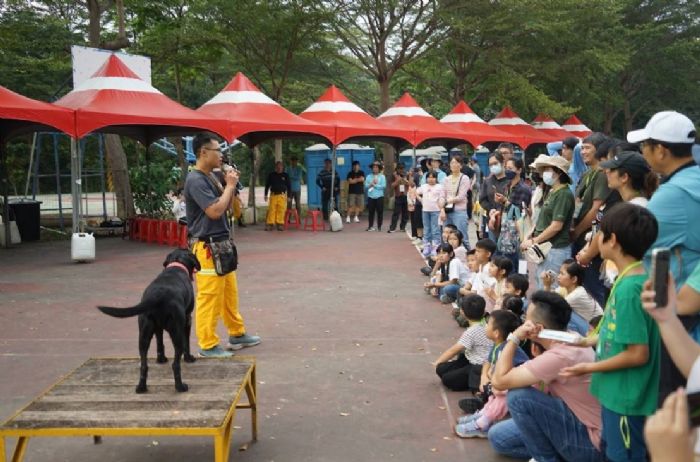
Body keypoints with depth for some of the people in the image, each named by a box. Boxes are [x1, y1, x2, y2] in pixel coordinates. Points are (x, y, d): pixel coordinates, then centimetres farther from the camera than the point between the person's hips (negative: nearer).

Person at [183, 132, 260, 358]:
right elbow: (215, 211, -23)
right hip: (207, 248, -10)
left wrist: (230, 185, 4)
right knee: (209, 298, -3)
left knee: (230, 293, 18)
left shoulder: (208, 178, 12)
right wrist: (230, 185, -13)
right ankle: (208, 345, 6)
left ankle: (237, 334, 30)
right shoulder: (195, 180, -17)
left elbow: (225, 207, 18)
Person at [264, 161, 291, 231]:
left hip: (282, 195, 0)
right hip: (273, 195, 0)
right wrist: (266, 195, 9)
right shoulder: (271, 175, 8)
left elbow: (289, 186, 11)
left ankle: (280, 224, 3)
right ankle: (270, 224, -2)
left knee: (281, 210, -4)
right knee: (271, 209, -5)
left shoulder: (285, 175, 7)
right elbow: (267, 185, 13)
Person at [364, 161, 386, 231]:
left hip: (379, 197, -2)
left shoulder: (382, 176, 3)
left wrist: (375, 185, -7)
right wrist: (371, 184, -12)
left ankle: (379, 227, 8)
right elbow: (366, 186, 4)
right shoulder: (369, 176, 10)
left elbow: (384, 186, -9)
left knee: (380, 212, 0)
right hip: (371, 197, 2)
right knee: (371, 212, 4)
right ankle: (370, 226, 13)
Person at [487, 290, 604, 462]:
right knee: (498, 437, 9)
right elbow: (542, 391, 4)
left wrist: (514, 339, -16)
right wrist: (538, 356, -7)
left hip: (589, 443, -9)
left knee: (518, 396, -23)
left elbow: (499, 381, -24)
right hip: (577, 425, 9)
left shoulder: (559, 356, -29)